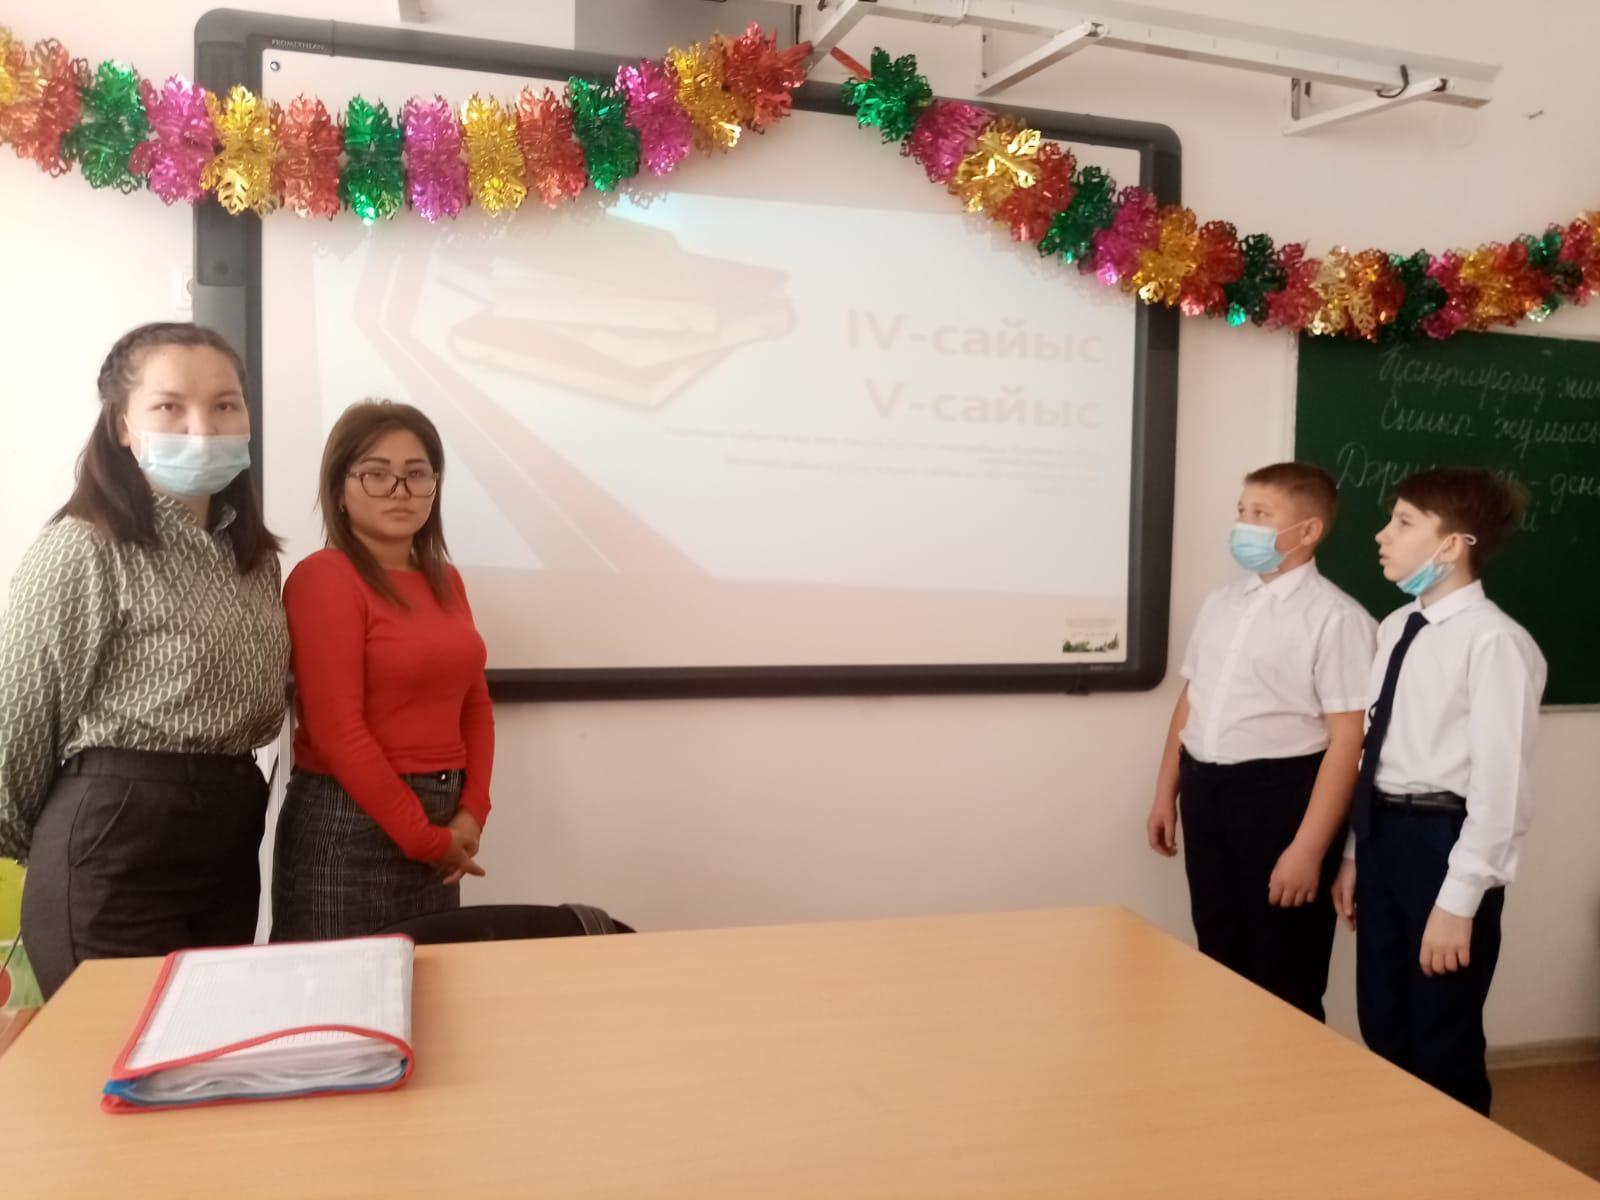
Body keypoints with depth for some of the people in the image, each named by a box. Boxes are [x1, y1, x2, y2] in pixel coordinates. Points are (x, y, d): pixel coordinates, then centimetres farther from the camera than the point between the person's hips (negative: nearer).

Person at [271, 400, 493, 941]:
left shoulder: (444, 580, 10)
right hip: (348, 825, -7)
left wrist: (470, 812, -2)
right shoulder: (324, 577, -12)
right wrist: (423, 836, -11)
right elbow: (337, 730, -16)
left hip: (440, 825, 7)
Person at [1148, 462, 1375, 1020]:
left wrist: (1309, 848, -19)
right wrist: (1167, 793, 18)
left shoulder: (1336, 618, -12)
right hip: (1205, 790, 7)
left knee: (1283, 979, 7)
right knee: (1220, 964, 18)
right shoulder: (1220, 604, 10)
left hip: (1281, 794, -6)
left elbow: (1347, 740, -16)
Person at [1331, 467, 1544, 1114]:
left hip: (1443, 840, -8)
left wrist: (1458, 901, -18)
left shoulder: (1495, 641, -17)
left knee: (1442, 1043, 8)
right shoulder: (1395, 628, 8)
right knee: (1384, 1030, 19)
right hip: (1383, 832, 8)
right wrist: (1356, 852, 16)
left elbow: (1501, 782, -19)